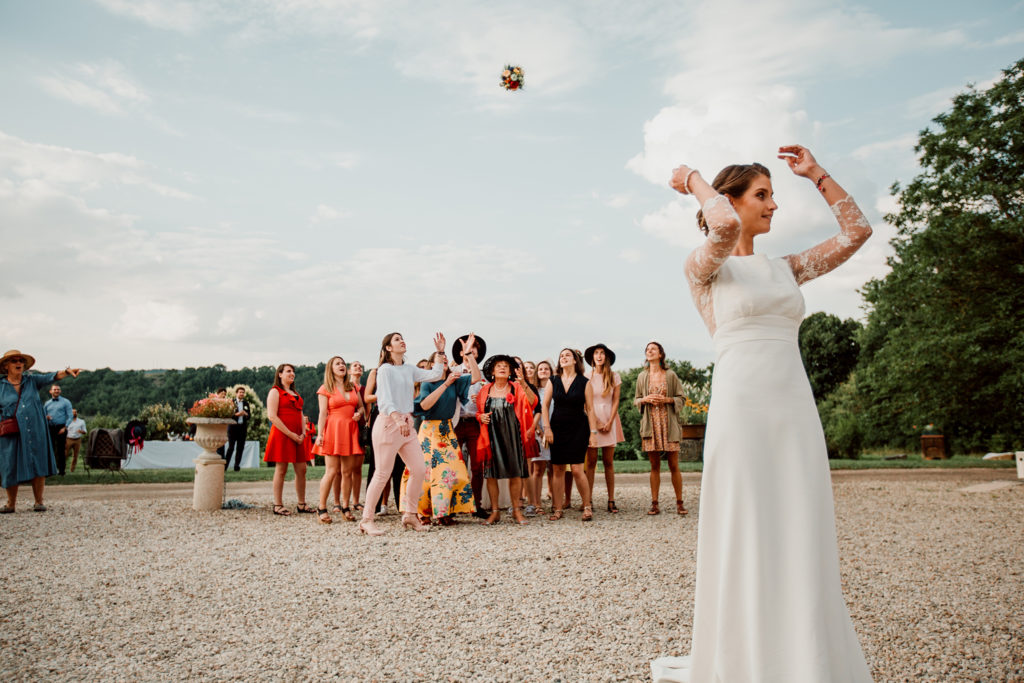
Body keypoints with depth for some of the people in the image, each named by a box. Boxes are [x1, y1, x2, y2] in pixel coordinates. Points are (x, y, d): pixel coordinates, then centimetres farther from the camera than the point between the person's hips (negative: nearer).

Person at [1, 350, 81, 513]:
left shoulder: (32, 381, 9)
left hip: (35, 432, 1)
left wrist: (66, 372, -24)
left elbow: (50, 377, -6)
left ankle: (38, 502, 11)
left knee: (38, 465, 1)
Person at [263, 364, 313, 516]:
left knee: (301, 469, 5)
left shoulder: (295, 394, 22)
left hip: (298, 437, 7)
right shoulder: (275, 392, -2)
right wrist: (291, 434, -16)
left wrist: (303, 433, 2)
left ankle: (301, 504, 12)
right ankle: (278, 505, 4)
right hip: (281, 435, -7)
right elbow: (272, 416, -12)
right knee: (281, 470, -4)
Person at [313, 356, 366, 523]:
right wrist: (319, 434, -12)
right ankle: (321, 508, 2)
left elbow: (362, 407, 21)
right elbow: (323, 413, -3)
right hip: (333, 430, -4)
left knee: (348, 471, 4)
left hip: (351, 431, 4)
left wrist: (360, 413, -2)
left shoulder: (353, 387, 17)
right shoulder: (325, 389, 3)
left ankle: (345, 508, 11)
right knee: (331, 471, -8)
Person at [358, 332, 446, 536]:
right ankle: (367, 519, 6)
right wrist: (398, 419, -29)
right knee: (382, 473, -4)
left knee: (419, 470, 3)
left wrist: (440, 352, 11)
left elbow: (435, 375, 12)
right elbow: (385, 400, -16)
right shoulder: (385, 369, -6)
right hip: (388, 423, -7)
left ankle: (409, 515, 16)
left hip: (407, 424, 7)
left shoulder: (410, 369, 14)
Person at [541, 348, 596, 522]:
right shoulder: (553, 382, 6)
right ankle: (558, 509, 10)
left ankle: (587, 507, 4)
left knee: (577, 469, -10)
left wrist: (593, 432, -5)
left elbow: (590, 409, 0)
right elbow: (544, 405, 6)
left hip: (578, 429, -3)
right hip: (558, 428, 3)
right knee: (558, 469, 3)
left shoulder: (584, 382, 1)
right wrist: (547, 428, -3)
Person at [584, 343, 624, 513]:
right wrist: (595, 422, -6)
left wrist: (609, 422, -6)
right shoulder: (586, 377, 3)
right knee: (591, 461, -3)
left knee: (608, 462, 1)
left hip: (609, 420, 1)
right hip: (591, 420, -1)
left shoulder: (614, 377, 6)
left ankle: (611, 501, 3)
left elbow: (615, 401, 4)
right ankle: (588, 500, -1)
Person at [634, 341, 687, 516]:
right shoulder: (642, 376, 10)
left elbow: (682, 398, 5)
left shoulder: (671, 375, 4)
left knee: (674, 465, -2)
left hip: (668, 423, -2)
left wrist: (667, 399, -12)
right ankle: (654, 504, 7)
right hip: (650, 423, 2)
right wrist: (646, 399, -6)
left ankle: (679, 503, 7)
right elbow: (636, 400, 15)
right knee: (654, 466, 4)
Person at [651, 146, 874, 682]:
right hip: (739, 409, -5)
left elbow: (856, 231, 17)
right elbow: (725, 226, -20)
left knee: (799, 542, 8)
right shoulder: (704, 266, 2)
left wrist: (816, 173, 17)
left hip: (796, 411, 6)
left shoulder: (785, 269, 19)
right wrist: (693, 181, -2)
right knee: (743, 541, 1)